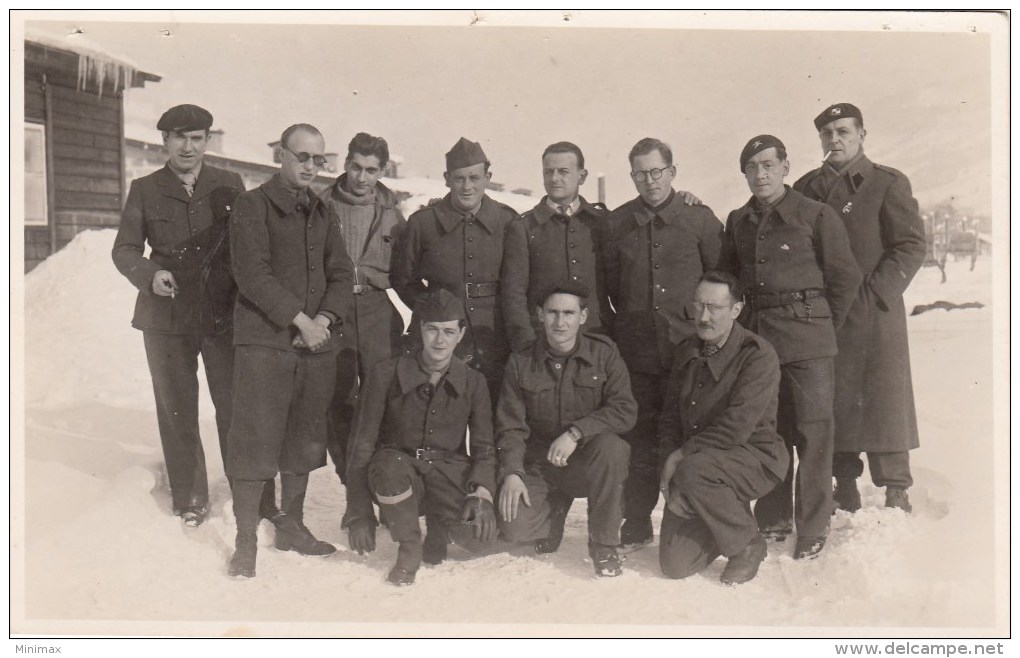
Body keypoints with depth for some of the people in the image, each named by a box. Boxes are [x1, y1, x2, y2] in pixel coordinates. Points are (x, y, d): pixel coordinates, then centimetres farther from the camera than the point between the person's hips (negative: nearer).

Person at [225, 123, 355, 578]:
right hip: (264, 341, -5)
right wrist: (300, 319, -14)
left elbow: (341, 273, 11)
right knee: (255, 441, -5)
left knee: (304, 439, 11)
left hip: (316, 343, 6)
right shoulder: (252, 206, -2)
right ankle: (246, 540, 5)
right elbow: (253, 273, -11)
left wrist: (325, 319, -6)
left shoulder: (322, 213, 16)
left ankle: (292, 526, 25)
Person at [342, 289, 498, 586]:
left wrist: (481, 492, -17)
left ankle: (438, 521, 12)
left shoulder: (473, 382, 1)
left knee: (479, 535, -26)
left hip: (449, 472, 2)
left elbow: (483, 448, 4)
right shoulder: (386, 374, -5)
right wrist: (359, 514, -9)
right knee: (389, 466, -38)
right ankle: (409, 549, -11)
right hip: (401, 469, -1)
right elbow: (361, 444, -5)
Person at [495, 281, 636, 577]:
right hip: (538, 465, 1)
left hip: (588, 461, -1)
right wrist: (512, 473, -18)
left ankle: (604, 545, -14)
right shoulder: (520, 362, -1)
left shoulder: (604, 352, -4)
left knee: (611, 446, -35)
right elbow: (510, 426, -2)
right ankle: (555, 509, 17)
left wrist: (576, 433, -26)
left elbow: (625, 410, -14)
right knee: (515, 527, -23)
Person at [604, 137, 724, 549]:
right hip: (635, 349, 2)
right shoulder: (617, 223, 8)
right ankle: (636, 525, 17)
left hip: (687, 345, -2)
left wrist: (701, 320, 6)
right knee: (638, 437, 6)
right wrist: (632, 316, 13)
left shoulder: (700, 219, 2)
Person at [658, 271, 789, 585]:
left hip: (754, 458, -5)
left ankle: (748, 546, -10)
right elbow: (669, 417, 9)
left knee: (693, 472, -37)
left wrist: (683, 455, -18)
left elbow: (737, 426, -23)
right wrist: (668, 465, -7)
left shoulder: (758, 355, -14)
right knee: (675, 564, -6)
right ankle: (730, 514, 24)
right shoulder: (687, 352, 7)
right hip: (694, 462, 6)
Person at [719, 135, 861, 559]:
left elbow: (845, 276, 1)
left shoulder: (816, 215, -1)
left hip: (807, 337, -4)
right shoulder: (738, 222, 13)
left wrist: (822, 324, 5)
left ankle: (813, 528, 5)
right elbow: (725, 275, 21)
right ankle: (772, 520, 19)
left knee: (813, 431, -3)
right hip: (756, 335, 5)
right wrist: (746, 320, 13)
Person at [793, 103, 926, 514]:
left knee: (885, 399, -3)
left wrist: (873, 293, -12)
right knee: (833, 403, 6)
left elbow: (912, 246, -4)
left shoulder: (888, 184, 3)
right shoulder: (806, 189, 13)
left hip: (874, 312, -3)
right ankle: (845, 492, 16)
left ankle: (897, 494, 7)